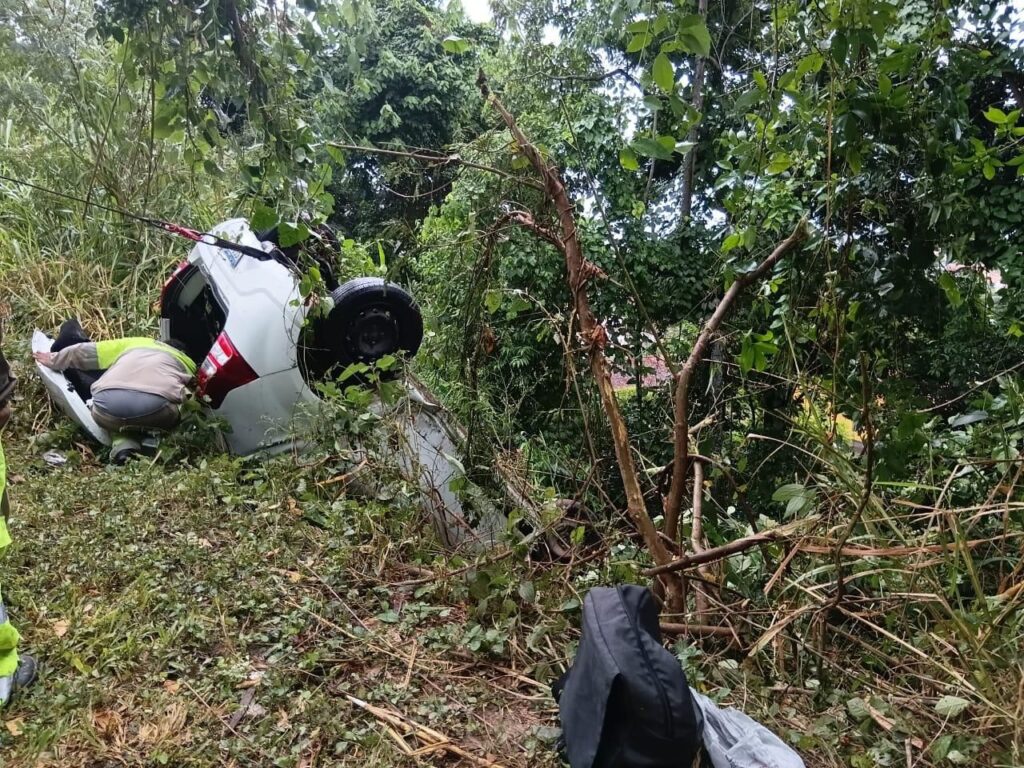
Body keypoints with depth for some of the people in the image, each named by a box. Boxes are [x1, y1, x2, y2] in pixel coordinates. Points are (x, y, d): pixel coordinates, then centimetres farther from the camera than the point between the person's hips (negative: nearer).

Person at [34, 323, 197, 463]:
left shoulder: (133, 343, 35)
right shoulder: (186, 362, 33)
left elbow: (84, 353, 36)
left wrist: (53, 360, 53)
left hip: (107, 412, 2)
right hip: (157, 414, -2)